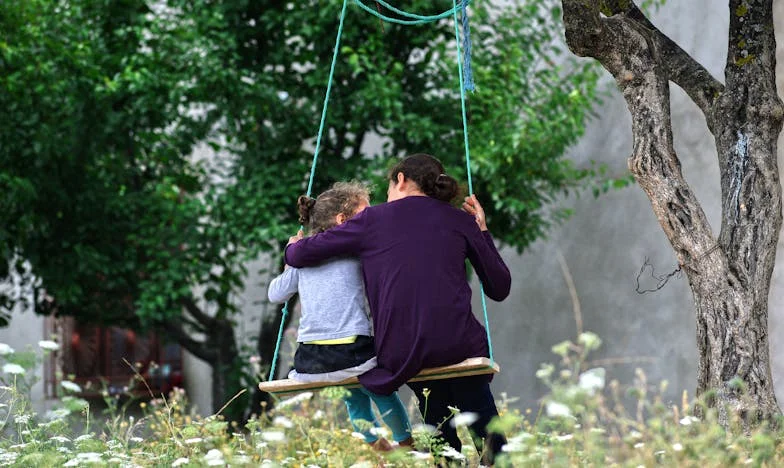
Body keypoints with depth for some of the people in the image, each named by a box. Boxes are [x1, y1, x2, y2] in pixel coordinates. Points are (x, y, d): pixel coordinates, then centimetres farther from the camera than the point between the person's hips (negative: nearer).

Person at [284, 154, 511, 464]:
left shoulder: (373, 219, 7)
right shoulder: (459, 221, 11)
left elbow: (300, 255, 9)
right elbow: (500, 288, 14)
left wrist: (293, 246, 34)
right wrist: (482, 231, 25)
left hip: (399, 354, 0)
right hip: (455, 343, 0)